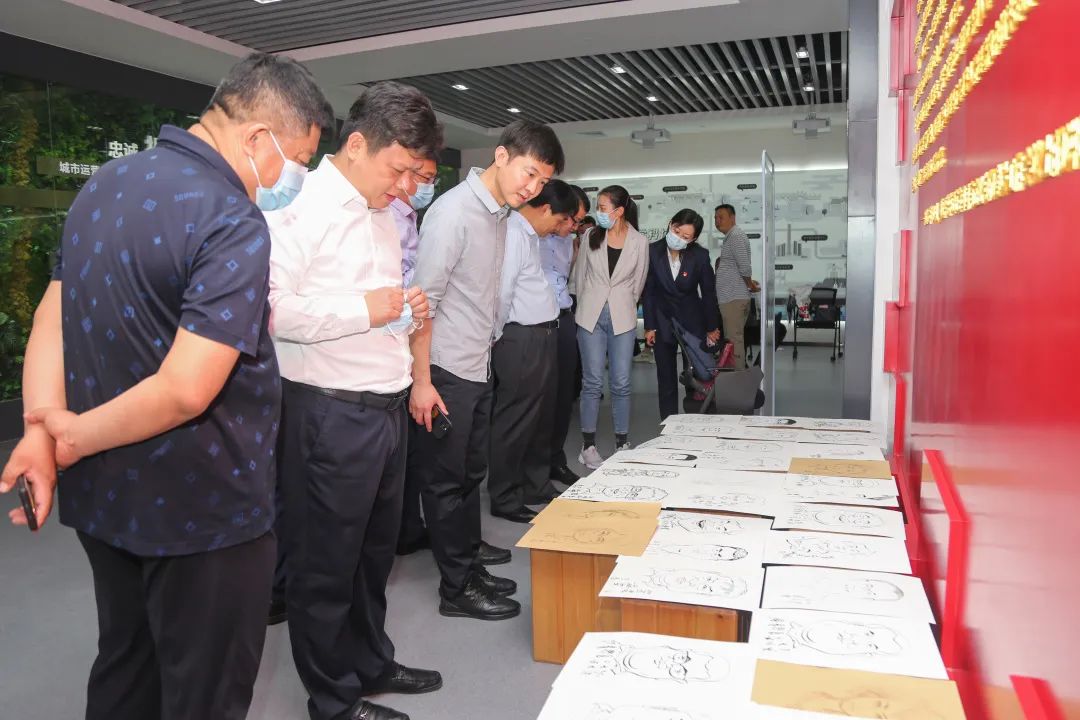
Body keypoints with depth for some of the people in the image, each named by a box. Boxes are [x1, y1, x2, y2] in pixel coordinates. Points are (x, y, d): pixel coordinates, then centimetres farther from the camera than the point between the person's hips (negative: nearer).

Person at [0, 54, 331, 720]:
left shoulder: (105, 184, 7)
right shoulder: (235, 226, -22)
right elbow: (186, 390, -28)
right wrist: (77, 437, -12)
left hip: (102, 494, 9)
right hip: (202, 507, -8)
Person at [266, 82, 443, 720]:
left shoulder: (382, 214, 14)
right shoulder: (304, 207, -15)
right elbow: (266, 307, -24)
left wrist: (409, 308, 4)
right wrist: (362, 310, -23)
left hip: (386, 405, 9)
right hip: (330, 413, -9)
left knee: (376, 551, 22)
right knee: (326, 565, 9)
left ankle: (372, 663, 42)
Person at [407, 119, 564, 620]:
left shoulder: (500, 213, 10)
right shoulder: (454, 211, -17)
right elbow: (423, 298, -19)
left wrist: (486, 350, 17)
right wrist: (421, 381, -20)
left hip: (479, 368, 9)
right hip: (446, 371, -8)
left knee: (470, 475, 18)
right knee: (446, 481, 4)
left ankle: (468, 560, 33)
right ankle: (458, 589, 16)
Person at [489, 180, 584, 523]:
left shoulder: (531, 235, 16)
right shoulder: (513, 233, -17)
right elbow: (502, 291, -20)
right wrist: (499, 337, -10)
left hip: (542, 336, 10)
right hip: (522, 340, -10)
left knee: (542, 416, 19)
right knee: (515, 421, 0)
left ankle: (537, 487, 34)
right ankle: (504, 499, 13)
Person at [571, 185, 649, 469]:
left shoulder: (639, 242, -3)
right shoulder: (591, 237, 1)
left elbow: (638, 283, 7)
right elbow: (579, 276, 10)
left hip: (623, 318, 0)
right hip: (591, 317, 1)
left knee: (621, 383, 2)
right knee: (592, 382, 2)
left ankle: (622, 443, 14)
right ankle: (588, 445, 11)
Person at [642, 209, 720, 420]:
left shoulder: (700, 256, -13)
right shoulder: (653, 252, -13)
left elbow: (708, 292, -2)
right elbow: (648, 291, -6)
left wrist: (711, 327, 4)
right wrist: (649, 327, -4)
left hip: (692, 321, 0)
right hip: (663, 321, 1)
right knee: (666, 377, 6)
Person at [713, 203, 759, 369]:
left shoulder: (736, 235, -12)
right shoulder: (730, 236, 21)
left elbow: (744, 266, -20)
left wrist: (750, 285, -8)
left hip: (734, 298, -11)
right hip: (729, 297, 11)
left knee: (734, 340, -8)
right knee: (733, 339, 14)